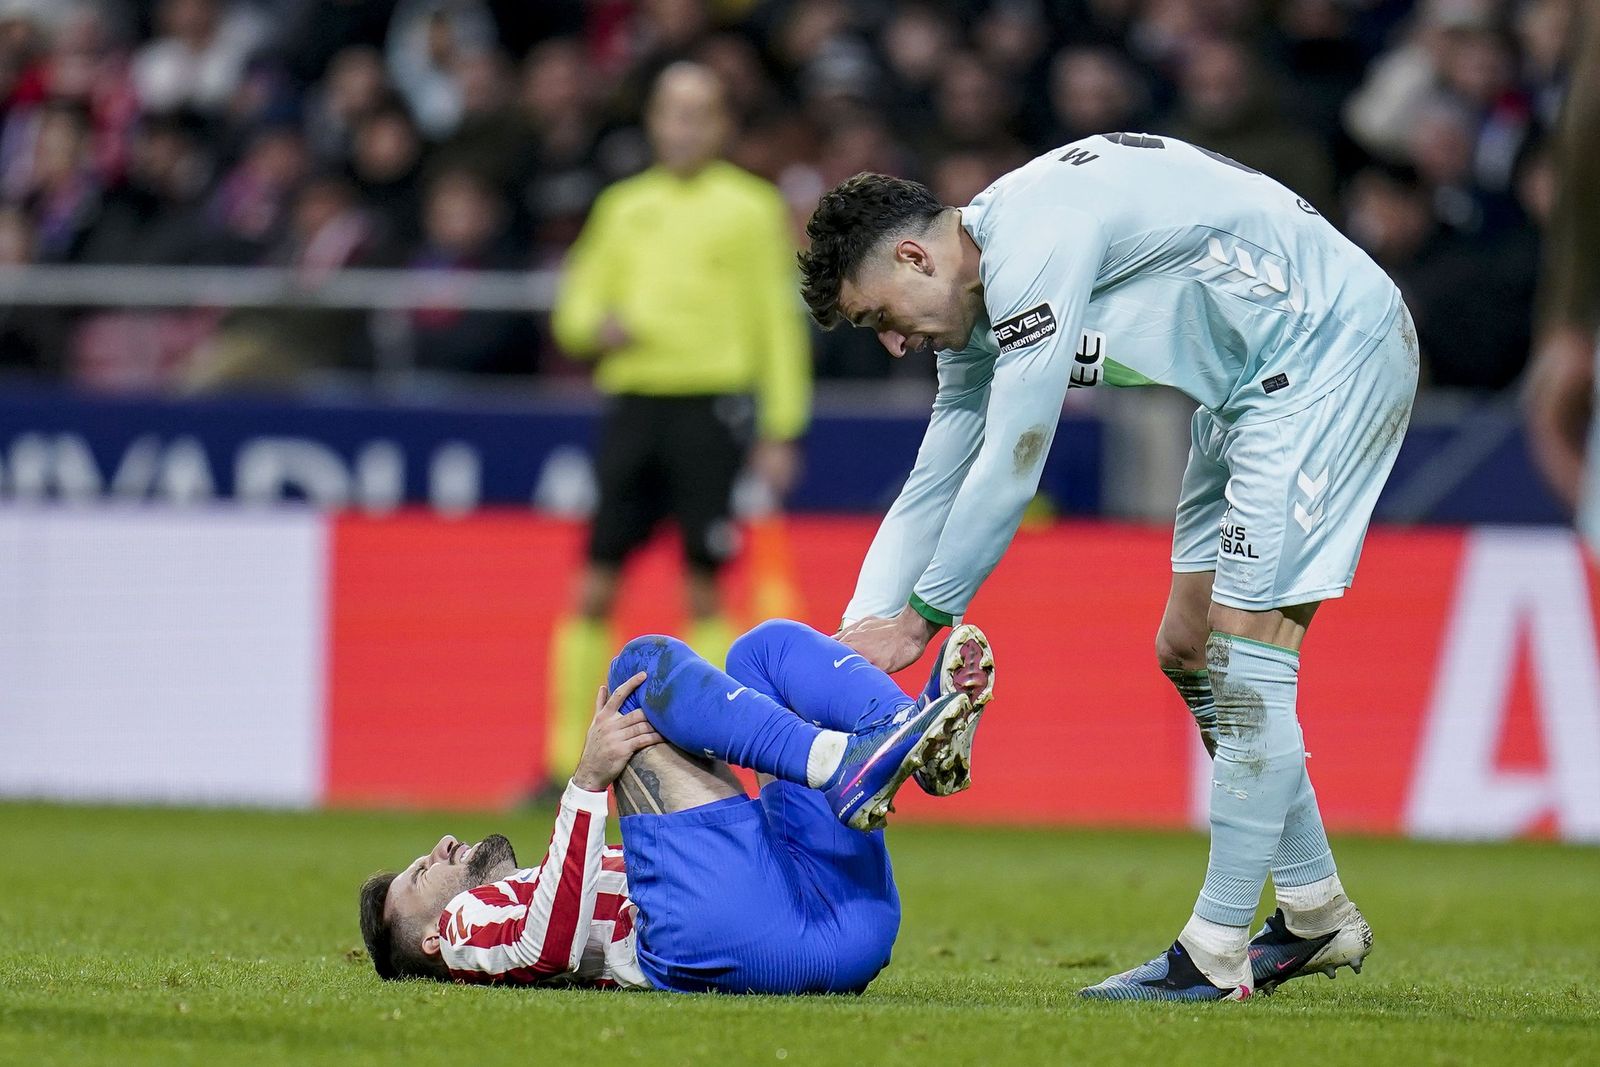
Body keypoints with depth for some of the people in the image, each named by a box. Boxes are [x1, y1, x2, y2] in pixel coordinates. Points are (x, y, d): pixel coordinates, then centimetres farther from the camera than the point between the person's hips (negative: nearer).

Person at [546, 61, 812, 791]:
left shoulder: (750, 208, 5)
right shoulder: (624, 208, 15)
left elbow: (778, 320, 3)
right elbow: (575, 309, 18)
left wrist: (782, 431, -4)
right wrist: (595, 327, -6)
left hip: (711, 402, -3)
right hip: (633, 399, 3)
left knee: (705, 592, -5)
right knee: (594, 588, 0)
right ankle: (567, 763, 5)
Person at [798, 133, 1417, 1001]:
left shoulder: (1032, 243, -23)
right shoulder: (980, 305, 8)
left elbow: (1011, 469, -21)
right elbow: (930, 493, 13)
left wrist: (918, 620, -12)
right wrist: (850, 647, 3)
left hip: (1333, 349, -11)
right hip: (1256, 380, 11)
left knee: (1244, 653, -13)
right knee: (1189, 651, 12)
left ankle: (1217, 954, -9)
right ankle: (1316, 917, 21)